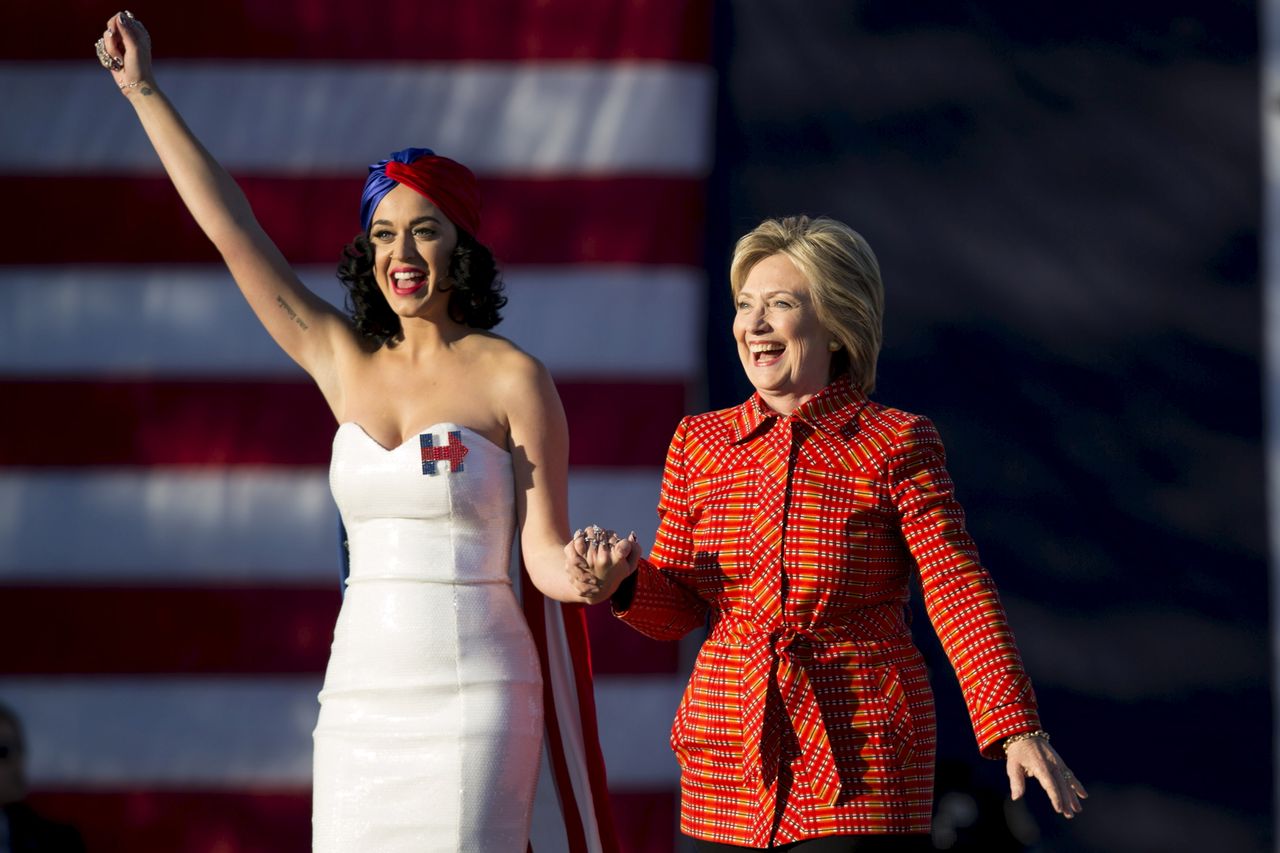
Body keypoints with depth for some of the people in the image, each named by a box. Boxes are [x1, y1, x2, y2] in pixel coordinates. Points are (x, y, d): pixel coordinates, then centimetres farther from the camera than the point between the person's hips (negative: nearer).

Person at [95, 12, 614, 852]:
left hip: (471, 696, -4)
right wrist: (144, 90, 14)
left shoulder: (512, 378, -2)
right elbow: (232, 229, 13)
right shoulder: (345, 365, 10)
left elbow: (544, 553, -2)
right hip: (360, 694, 5)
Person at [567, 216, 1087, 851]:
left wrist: (1017, 729, -15)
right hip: (727, 766, 3)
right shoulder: (700, 442, 10)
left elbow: (958, 594, -6)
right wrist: (622, 583, -8)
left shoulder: (896, 444, -1)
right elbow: (677, 606, 14)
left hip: (862, 768, -3)